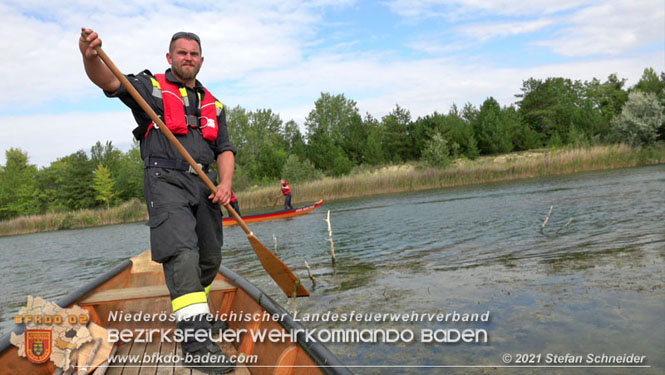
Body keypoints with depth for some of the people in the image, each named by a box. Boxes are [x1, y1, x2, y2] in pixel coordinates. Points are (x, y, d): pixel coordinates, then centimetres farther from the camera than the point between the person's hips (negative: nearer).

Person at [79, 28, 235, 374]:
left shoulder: (212, 105, 20)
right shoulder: (151, 87, 6)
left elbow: (224, 149, 14)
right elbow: (109, 81, -12)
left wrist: (225, 183, -5)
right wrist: (91, 57, -35)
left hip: (203, 184, 6)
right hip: (165, 180, -5)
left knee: (210, 258, 10)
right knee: (183, 253, -21)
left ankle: (194, 312, 36)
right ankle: (196, 343, -22)